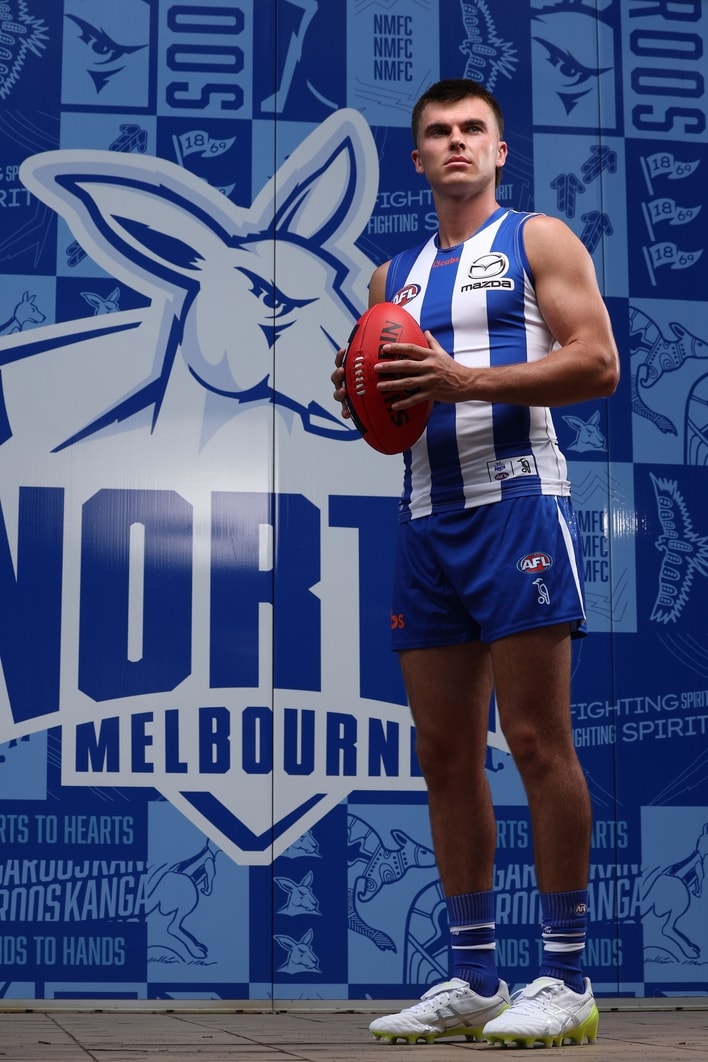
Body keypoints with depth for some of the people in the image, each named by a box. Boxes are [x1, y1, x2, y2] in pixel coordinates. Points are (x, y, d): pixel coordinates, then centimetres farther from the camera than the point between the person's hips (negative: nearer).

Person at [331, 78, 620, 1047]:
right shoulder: (396, 276, 21)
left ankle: (565, 979, -4)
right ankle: (473, 982, 11)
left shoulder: (538, 240, 4)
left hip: (514, 502, -6)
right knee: (446, 755, 4)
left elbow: (598, 365, -8)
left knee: (537, 741, -9)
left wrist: (466, 380, -17)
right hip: (425, 520, 6)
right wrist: (362, 393, 1)